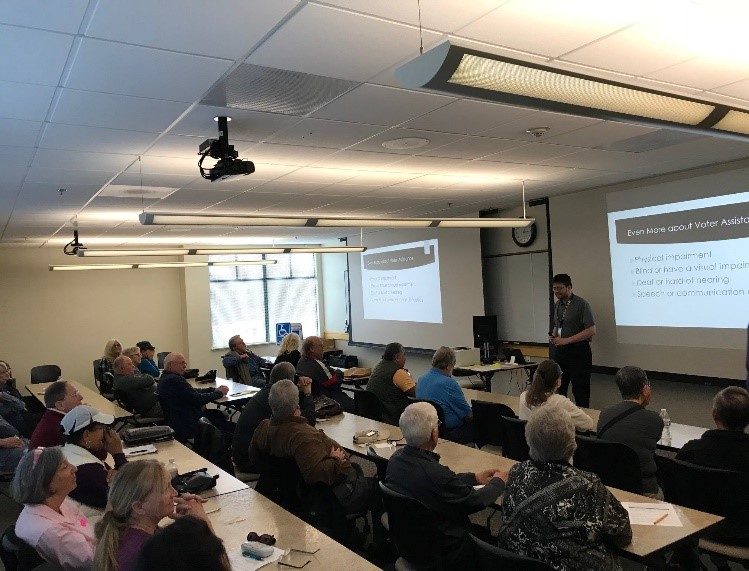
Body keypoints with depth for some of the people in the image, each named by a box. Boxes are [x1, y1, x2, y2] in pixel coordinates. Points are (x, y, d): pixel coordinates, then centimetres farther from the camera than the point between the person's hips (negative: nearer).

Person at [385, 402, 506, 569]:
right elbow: (475, 501, -17)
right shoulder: (434, 473, -33)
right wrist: (498, 482, 2)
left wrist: (475, 477, 12)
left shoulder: (397, 458, -10)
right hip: (443, 552, -7)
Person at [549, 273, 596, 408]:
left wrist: (566, 340, -19)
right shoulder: (557, 305, 11)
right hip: (559, 351, 7)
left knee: (580, 392, 0)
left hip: (578, 351, -7)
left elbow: (591, 331, -16)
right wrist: (553, 336, 3)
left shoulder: (581, 304, -10)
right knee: (558, 389, 10)